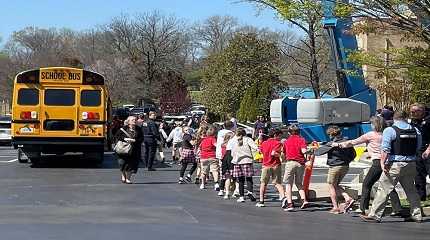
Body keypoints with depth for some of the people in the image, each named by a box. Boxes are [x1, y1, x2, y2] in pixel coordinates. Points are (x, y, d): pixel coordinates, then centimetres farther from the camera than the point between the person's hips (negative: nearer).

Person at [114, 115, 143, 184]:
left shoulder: (138, 129, 7)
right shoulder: (123, 128, 0)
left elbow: (141, 138, 4)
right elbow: (117, 136, 0)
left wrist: (135, 140, -13)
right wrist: (124, 139, -15)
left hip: (135, 150, 2)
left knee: (132, 164, -1)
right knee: (123, 162, -4)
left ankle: (128, 178, 12)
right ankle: (123, 175, 24)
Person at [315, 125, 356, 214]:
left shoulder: (331, 144, -14)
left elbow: (319, 151, -6)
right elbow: (353, 154, 11)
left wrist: (313, 151, 14)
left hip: (334, 167, -7)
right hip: (345, 167, 7)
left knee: (332, 186, 8)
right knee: (336, 185, 22)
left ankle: (336, 207, 8)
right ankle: (348, 198, 3)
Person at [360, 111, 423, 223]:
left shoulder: (389, 130, -9)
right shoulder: (415, 130, 7)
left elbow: (385, 149, -16)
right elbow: (418, 147, 15)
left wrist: (382, 163, -13)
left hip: (395, 164, -5)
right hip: (411, 164, 5)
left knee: (384, 189, -2)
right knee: (411, 190, 17)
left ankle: (375, 215, -2)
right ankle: (417, 215, 21)